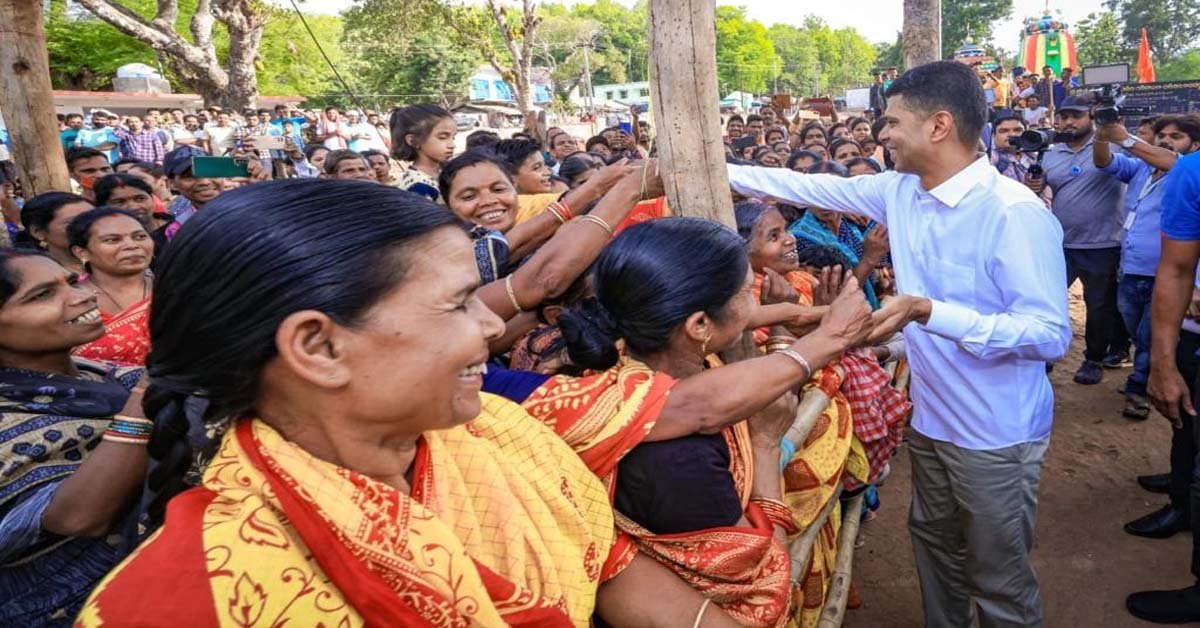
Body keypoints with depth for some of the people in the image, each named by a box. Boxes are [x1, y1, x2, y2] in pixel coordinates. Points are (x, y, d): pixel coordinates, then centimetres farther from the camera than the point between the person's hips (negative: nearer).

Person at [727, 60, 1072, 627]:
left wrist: (928, 312, -36)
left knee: (998, 581, 11)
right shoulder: (900, 191, -2)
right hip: (929, 418, 7)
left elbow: (1051, 334, -27)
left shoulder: (1014, 212, -25)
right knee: (935, 545, 27)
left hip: (994, 433, -7)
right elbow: (814, 187, 7)